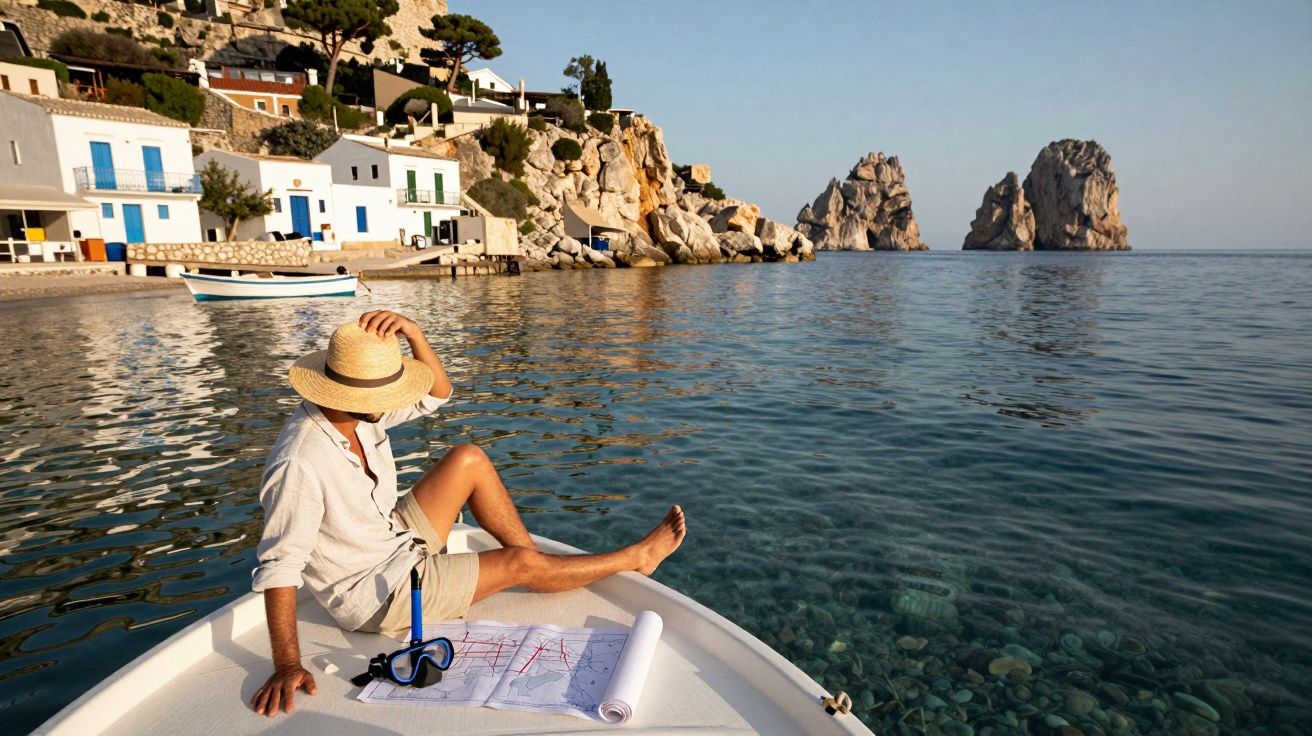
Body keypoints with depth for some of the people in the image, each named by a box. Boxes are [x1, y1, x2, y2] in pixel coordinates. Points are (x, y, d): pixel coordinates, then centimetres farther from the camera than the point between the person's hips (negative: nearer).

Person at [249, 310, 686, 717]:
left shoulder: (351, 410, -10)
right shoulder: (299, 465, -33)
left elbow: (435, 394, -6)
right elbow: (278, 568, -31)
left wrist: (413, 333, -22)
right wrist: (287, 666, -33)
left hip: (397, 544, 8)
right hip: (379, 597, -8)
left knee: (468, 459, -3)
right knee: (518, 565, -8)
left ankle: (536, 558, 7)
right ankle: (635, 557, 13)